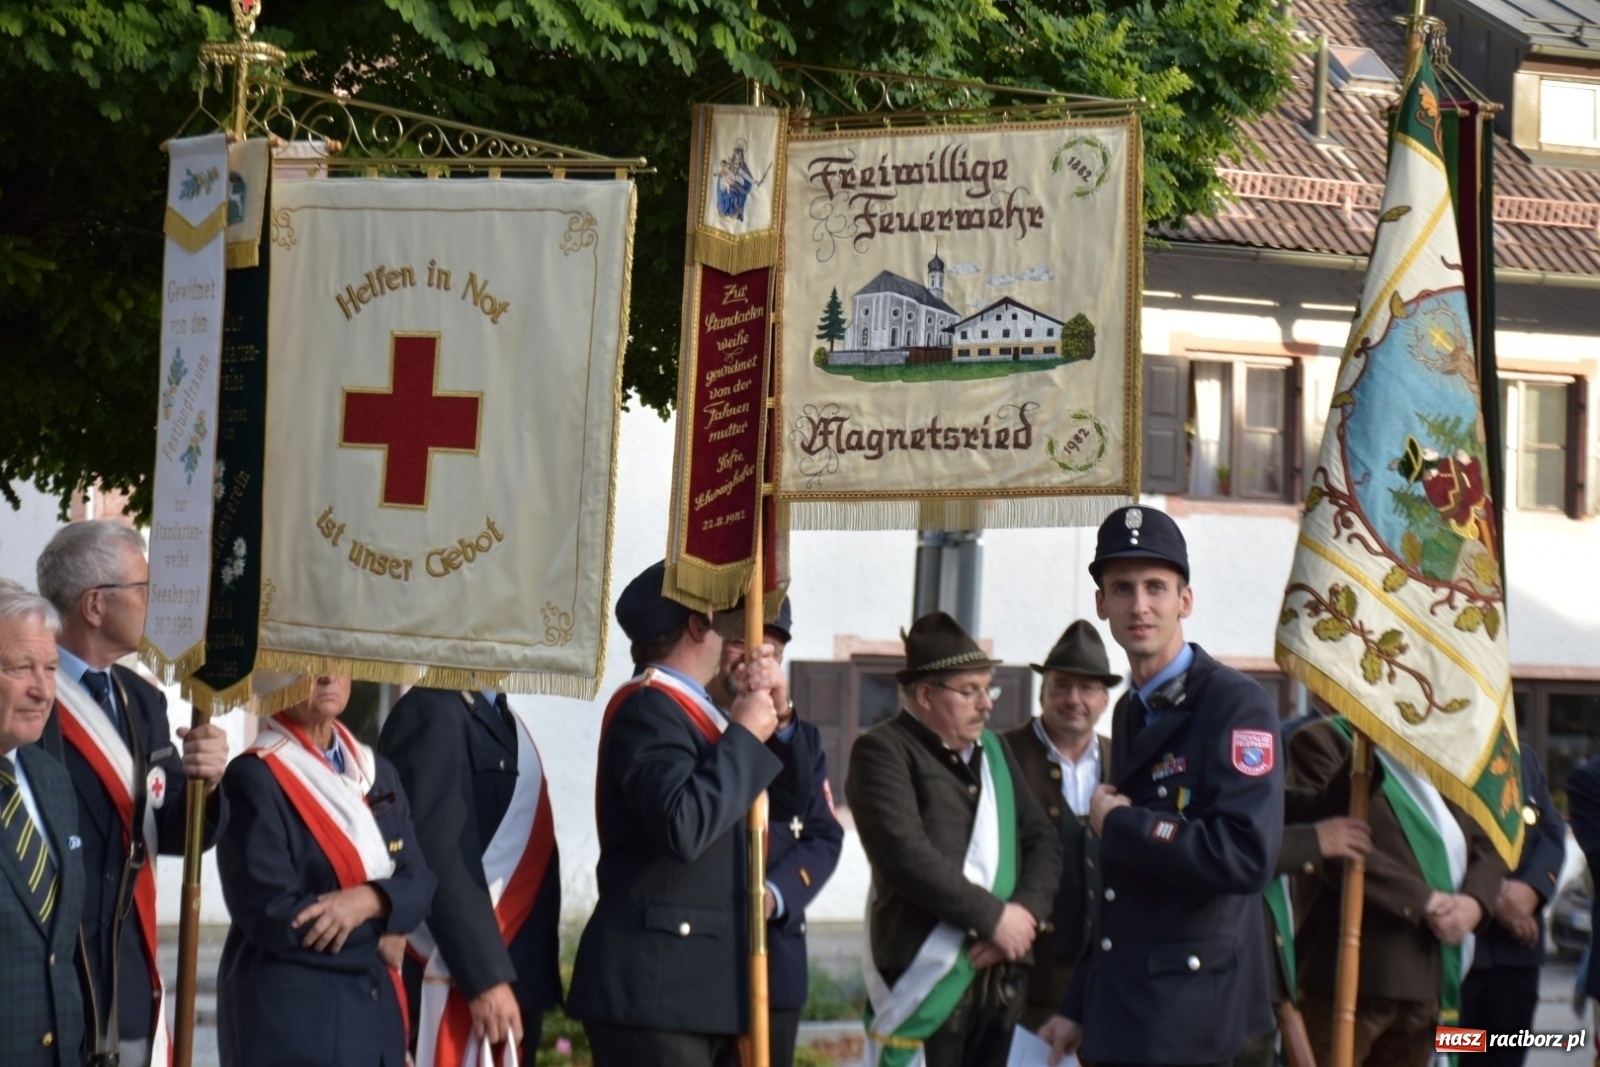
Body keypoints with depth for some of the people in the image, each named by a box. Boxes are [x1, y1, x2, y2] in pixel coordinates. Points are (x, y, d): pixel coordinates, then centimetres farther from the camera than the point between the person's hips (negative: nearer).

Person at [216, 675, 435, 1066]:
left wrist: (369, 901, -16)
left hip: (375, 1008, 7)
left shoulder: (378, 774, 14)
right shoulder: (255, 778, -10)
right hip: (288, 1016, -7)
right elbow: (271, 915, -16)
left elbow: (419, 883, 7)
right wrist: (377, 934, -6)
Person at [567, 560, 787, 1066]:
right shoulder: (647, 707, -11)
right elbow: (681, 826, -27)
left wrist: (776, 713, 7)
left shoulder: (690, 706, 18)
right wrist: (744, 735, -15)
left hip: (705, 982, 10)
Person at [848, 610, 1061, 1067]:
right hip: (926, 981, -7)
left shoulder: (994, 751, 21)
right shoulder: (883, 751, -4)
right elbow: (905, 854, -16)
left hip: (999, 976, 7)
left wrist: (1024, 913, -4)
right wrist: (995, 917, -13)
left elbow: (1042, 840, 16)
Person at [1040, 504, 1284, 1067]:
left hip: (1190, 1022, -8)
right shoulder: (1130, 713, 15)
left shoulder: (1237, 704, -12)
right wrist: (1079, 1007, 19)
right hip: (1120, 1015, 8)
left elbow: (1247, 856, -25)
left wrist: (1118, 824, -15)